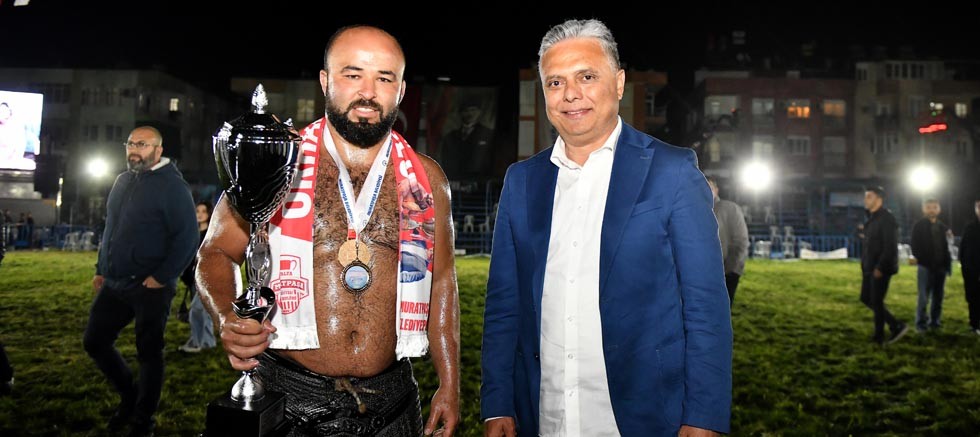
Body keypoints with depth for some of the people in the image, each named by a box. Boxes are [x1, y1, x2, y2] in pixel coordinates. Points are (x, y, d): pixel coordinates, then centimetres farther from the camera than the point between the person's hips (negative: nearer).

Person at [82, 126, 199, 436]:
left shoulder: (171, 185, -11)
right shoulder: (123, 181, 13)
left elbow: (187, 237, -16)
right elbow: (110, 228, 22)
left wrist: (163, 277, -19)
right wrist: (101, 269, 17)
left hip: (150, 288, -8)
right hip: (114, 284, 8)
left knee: (149, 353, 3)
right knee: (94, 342, 12)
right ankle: (130, 396, 32)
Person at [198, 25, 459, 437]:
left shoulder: (425, 177, 3)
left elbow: (441, 277, 8)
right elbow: (217, 253, 4)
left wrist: (449, 385, 7)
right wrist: (227, 319, -17)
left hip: (391, 401, 2)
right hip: (287, 398, -2)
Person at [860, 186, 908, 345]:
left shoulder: (887, 219, -15)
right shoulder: (871, 219, 14)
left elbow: (890, 247, -21)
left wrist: (880, 267, -21)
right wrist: (864, 265, 13)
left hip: (880, 269, -10)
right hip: (869, 268, 10)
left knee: (876, 302, -2)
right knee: (866, 299, 12)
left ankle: (879, 336, 10)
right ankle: (896, 326, 21)